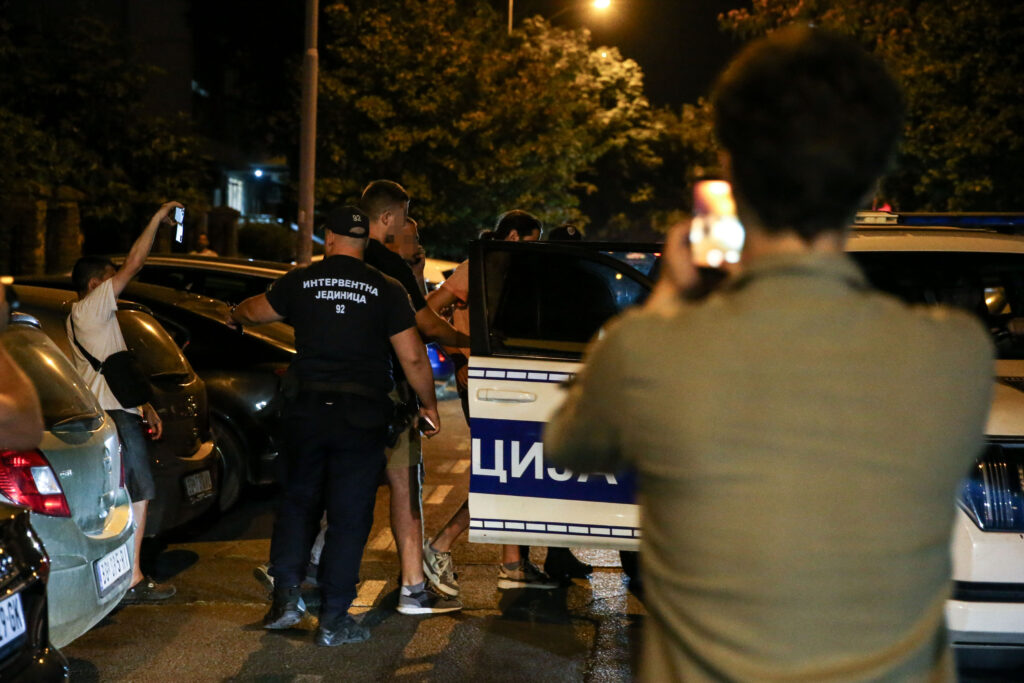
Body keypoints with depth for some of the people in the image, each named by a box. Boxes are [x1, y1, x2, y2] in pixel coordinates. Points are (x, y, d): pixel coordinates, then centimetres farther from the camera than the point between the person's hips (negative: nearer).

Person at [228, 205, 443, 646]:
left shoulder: (300, 282, 3)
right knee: (349, 516, 5)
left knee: (297, 501, 19)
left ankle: (286, 594, 12)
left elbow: (255, 311, 22)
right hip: (362, 416, -2)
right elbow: (413, 358, -5)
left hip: (306, 411, 2)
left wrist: (233, 316, 46)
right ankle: (333, 619, 8)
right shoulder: (386, 290, -3)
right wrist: (429, 406, 10)